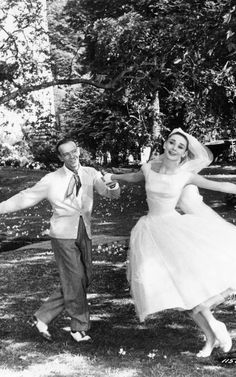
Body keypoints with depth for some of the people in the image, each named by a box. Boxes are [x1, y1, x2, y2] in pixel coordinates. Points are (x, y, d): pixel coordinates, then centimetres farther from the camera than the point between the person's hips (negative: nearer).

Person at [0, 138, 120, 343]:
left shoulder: (90, 173, 3)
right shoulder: (52, 180, -8)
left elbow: (110, 193, -3)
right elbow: (24, 198, -5)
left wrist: (115, 189, -27)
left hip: (84, 234, 5)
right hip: (63, 235, -5)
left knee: (84, 280, 7)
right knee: (75, 281, -4)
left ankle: (42, 317, 18)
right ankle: (80, 327, 16)